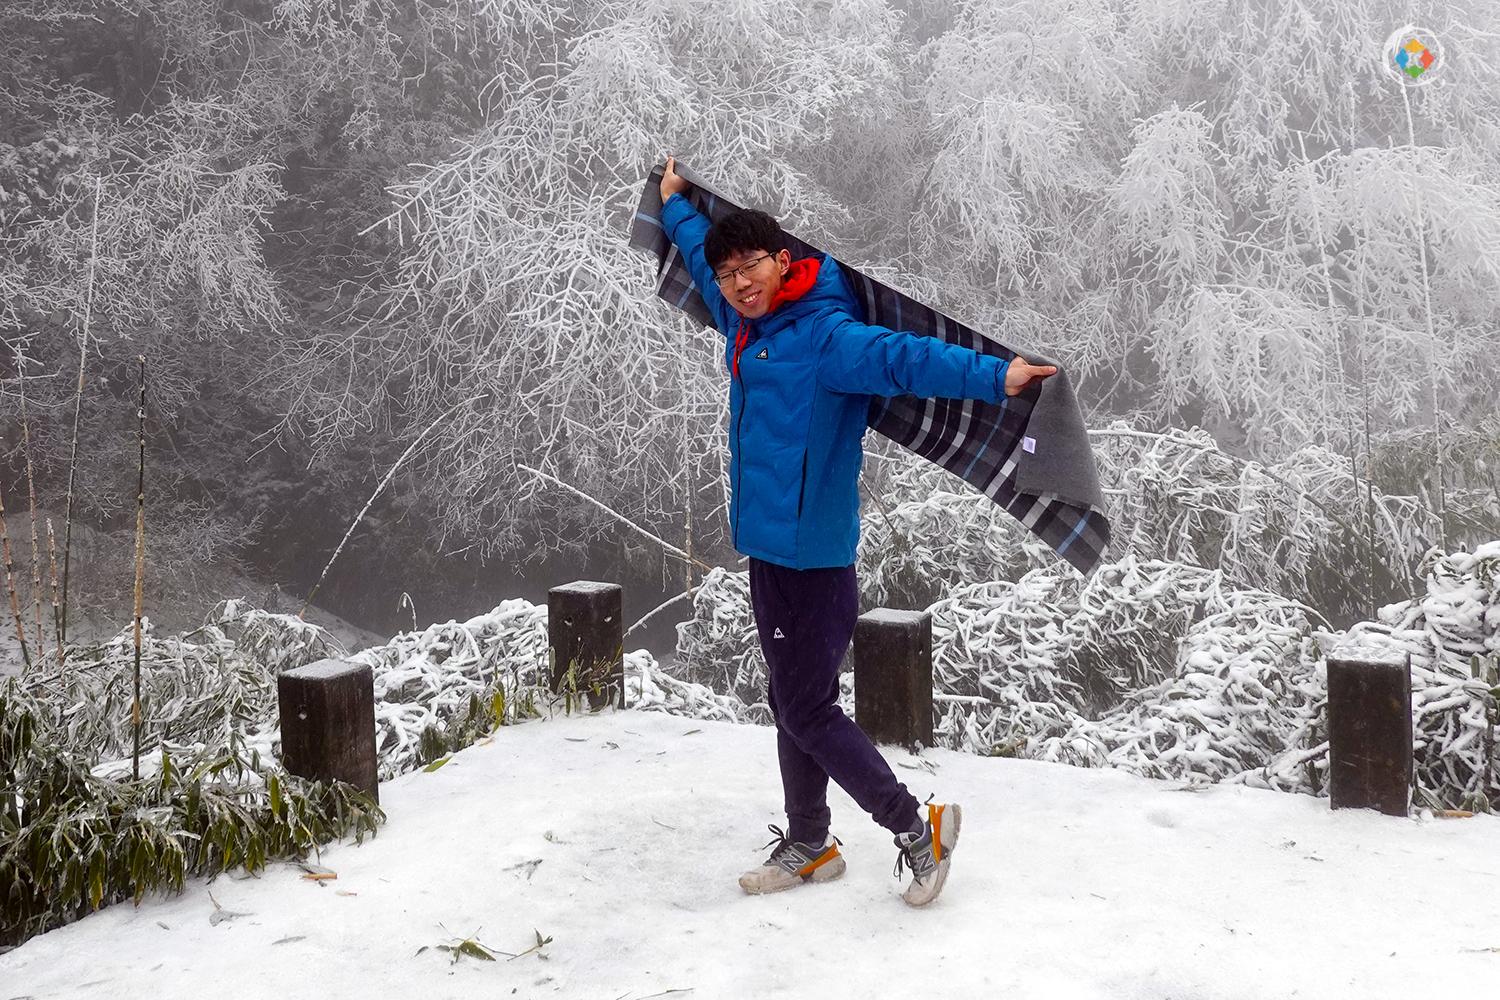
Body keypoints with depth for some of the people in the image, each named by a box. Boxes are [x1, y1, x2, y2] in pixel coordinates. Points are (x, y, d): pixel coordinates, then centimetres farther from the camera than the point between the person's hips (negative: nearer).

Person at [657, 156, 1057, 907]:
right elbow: (701, 258, 32)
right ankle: (807, 846, 29)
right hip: (767, 549, 8)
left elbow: (904, 358, -32)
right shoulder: (746, 326, 11)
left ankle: (916, 828, 9)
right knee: (791, 705, 16)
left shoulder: (824, 336, -15)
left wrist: (993, 376, -48)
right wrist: (676, 206, 47)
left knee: (806, 712, -5)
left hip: (812, 556, -8)